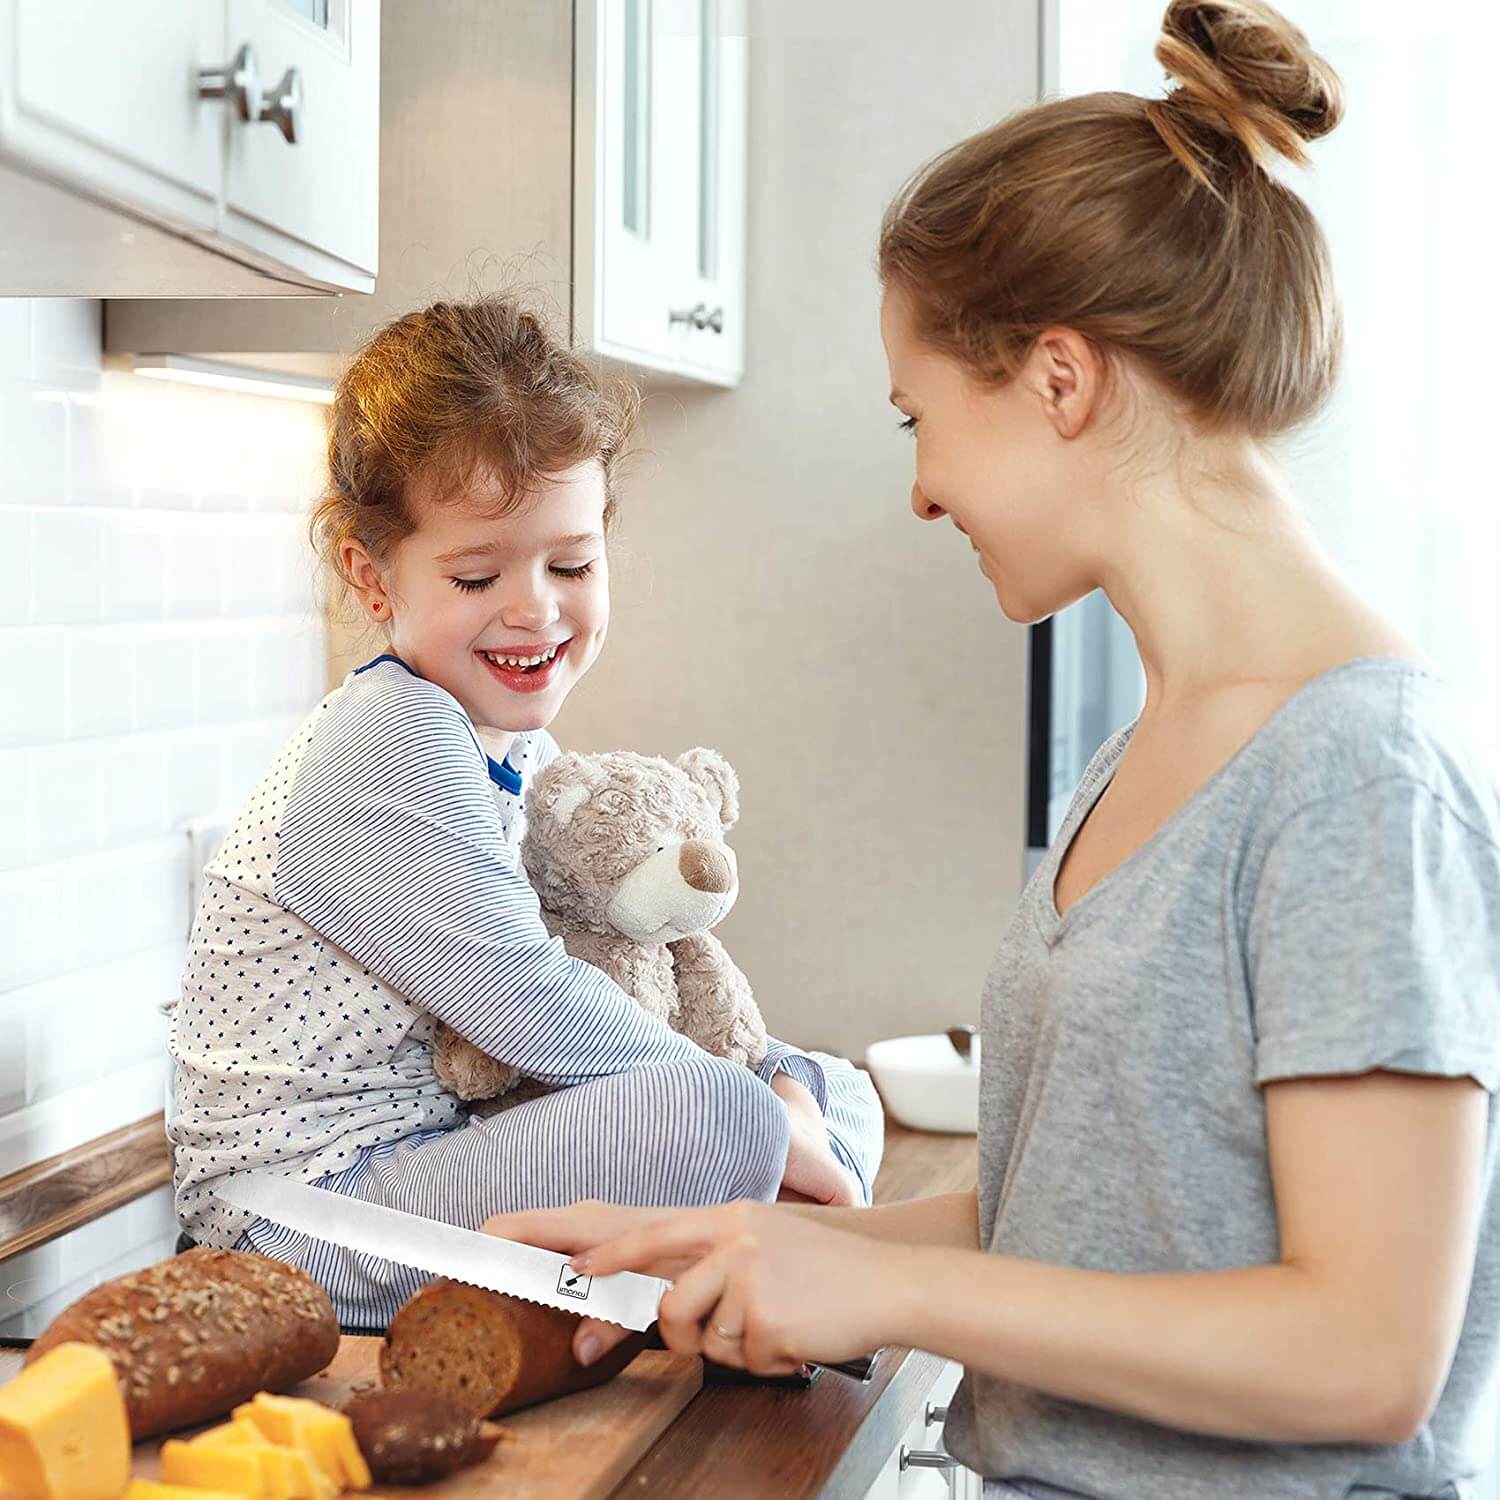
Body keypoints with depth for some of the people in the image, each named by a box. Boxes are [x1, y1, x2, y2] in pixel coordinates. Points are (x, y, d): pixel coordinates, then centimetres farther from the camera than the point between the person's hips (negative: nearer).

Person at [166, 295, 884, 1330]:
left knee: (840, 1096, 8)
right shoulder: (389, 743, -18)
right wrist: (748, 1109, -15)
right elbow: (523, 1003, -23)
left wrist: (798, 1089, 0)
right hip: (316, 1206, -9)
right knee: (715, 1121, -30)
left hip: (445, 1147, 10)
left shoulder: (521, 748, 12)